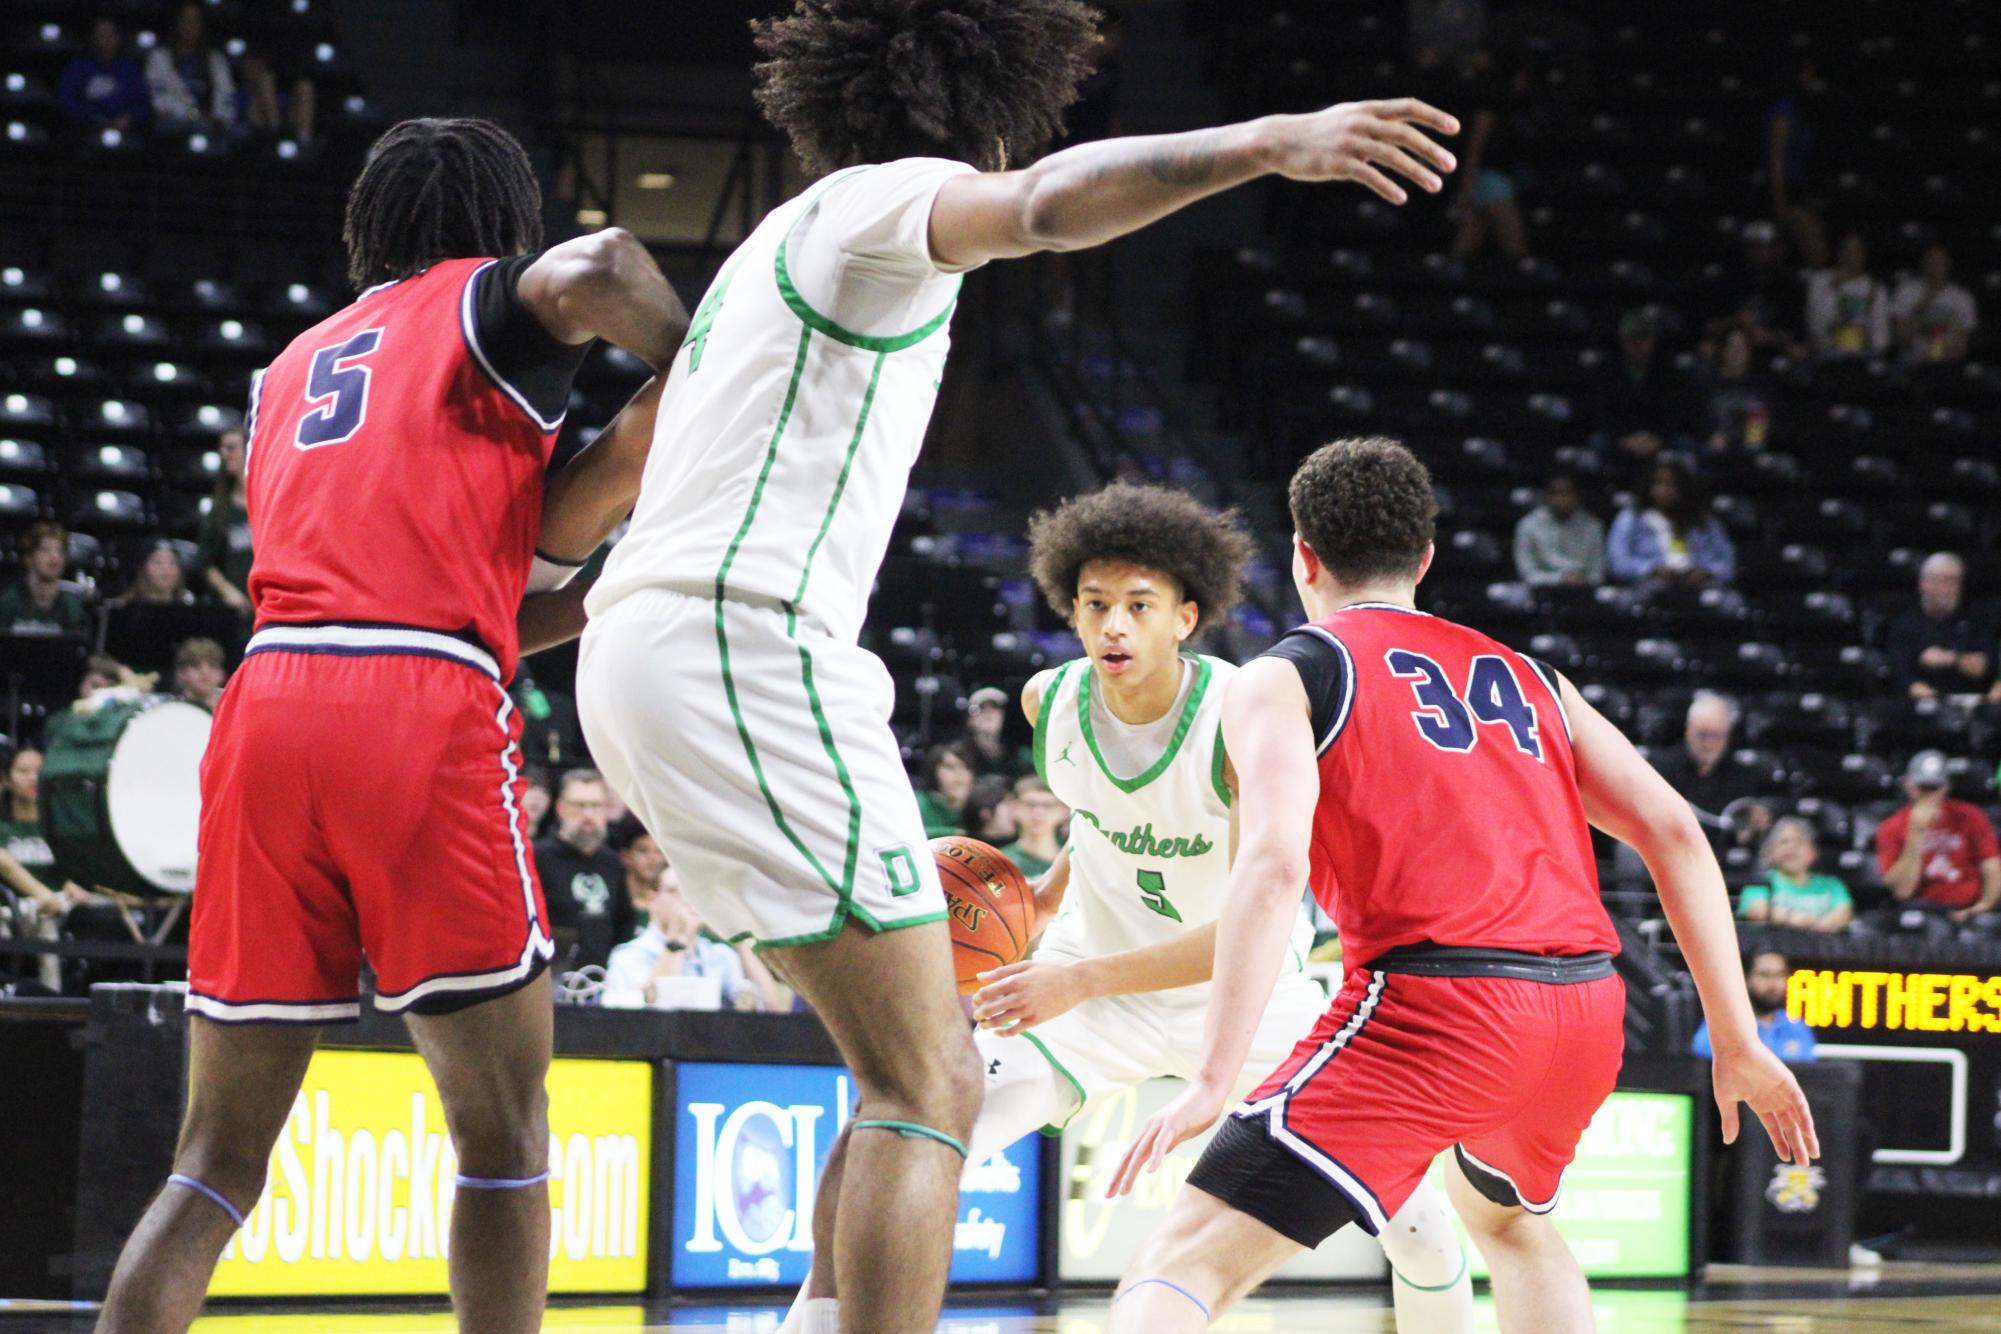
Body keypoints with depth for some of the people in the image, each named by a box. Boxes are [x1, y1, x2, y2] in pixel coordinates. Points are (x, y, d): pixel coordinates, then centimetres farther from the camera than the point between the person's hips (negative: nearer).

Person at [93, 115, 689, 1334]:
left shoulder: (292, 368, 30)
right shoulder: (489, 298, 12)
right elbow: (591, 273, -13)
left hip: (270, 702, 5)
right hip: (425, 724, -5)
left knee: (218, 1162, 8)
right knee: (504, 1142, 3)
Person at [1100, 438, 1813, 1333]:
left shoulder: (1280, 679, 8)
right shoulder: (1524, 675, 24)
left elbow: (1273, 867, -10)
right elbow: (1672, 832, 15)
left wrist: (1213, 1082, -16)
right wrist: (1737, 1042, 16)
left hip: (1434, 1006, -6)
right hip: (1587, 1007, 6)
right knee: (1506, 1216, 37)